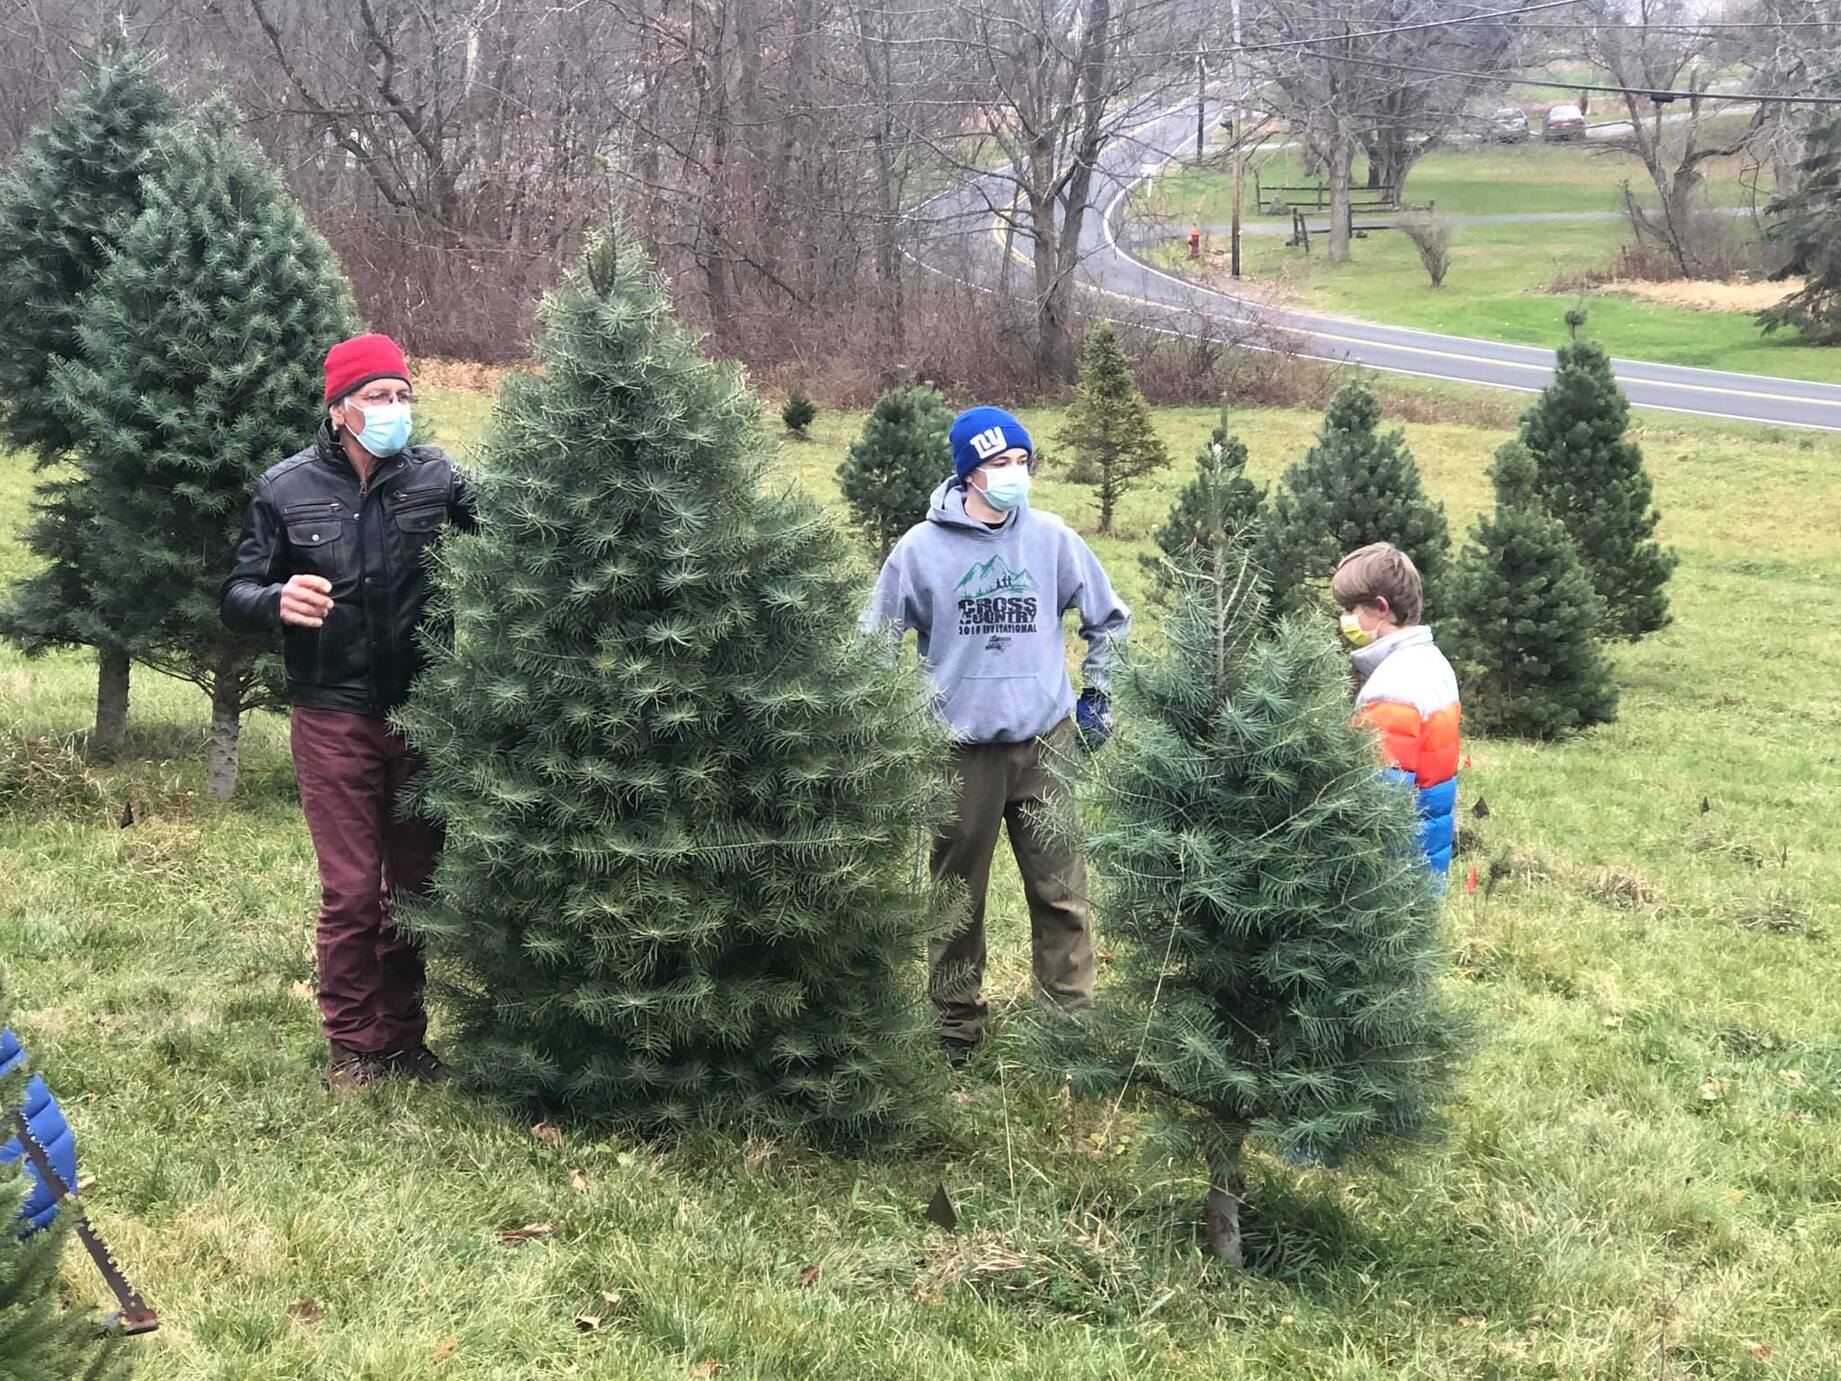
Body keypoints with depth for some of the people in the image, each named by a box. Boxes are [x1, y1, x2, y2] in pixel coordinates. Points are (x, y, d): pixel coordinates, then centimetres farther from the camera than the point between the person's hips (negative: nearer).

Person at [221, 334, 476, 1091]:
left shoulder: (439, 477, -2)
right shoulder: (286, 489, -4)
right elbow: (236, 596, 0)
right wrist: (277, 599, -22)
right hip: (334, 717, -2)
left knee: (417, 882, 13)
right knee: (351, 891, 2)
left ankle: (403, 1035, 28)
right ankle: (353, 1047, 17)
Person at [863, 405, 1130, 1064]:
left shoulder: (1054, 539, 1)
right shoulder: (922, 549, -4)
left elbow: (1109, 620, 16)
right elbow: (876, 640, 7)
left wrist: (1096, 694, 14)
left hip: (1046, 743, 1)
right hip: (961, 750, -1)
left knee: (1061, 889, 2)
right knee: (958, 893, 9)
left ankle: (1072, 1015, 13)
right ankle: (956, 1020, 22)